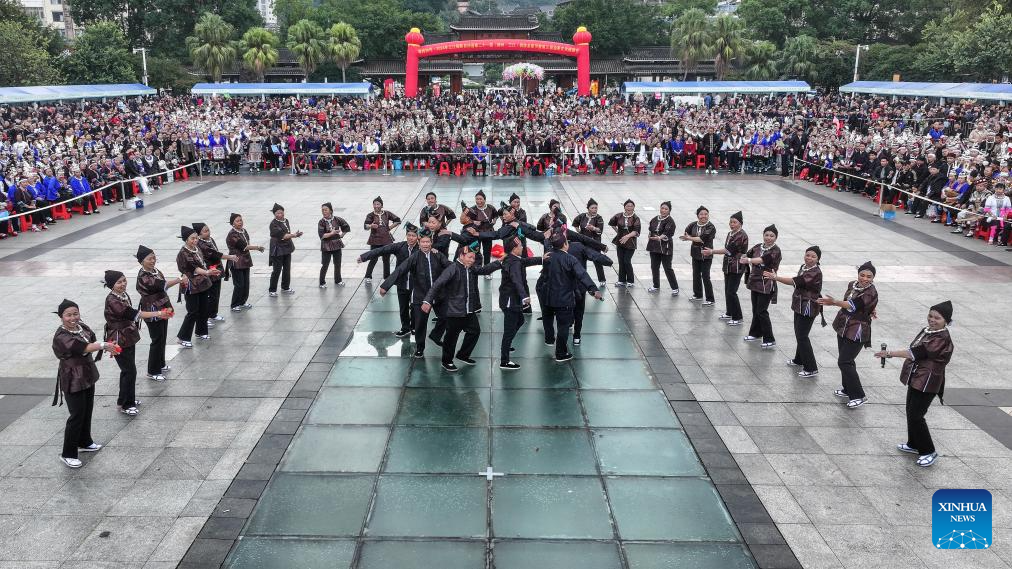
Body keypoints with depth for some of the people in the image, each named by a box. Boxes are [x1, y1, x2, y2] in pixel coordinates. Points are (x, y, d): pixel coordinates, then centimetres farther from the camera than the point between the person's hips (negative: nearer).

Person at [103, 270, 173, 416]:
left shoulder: (124, 294, 3)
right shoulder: (112, 300, -23)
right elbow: (132, 313, -31)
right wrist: (158, 314, -34)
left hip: (128, 337, 8)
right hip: (119, 340, -8)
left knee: (127, 370, 18)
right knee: (130, 371, -5)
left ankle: (127, 399, 32)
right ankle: (125, 405, 7)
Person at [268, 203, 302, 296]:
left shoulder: (286, 221, 8)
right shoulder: (273, 224, -16)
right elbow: (282, 235, -24)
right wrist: (294, 235, -31)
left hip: (287, 248, 7)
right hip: (278, 249, -7)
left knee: (287, 269, 14)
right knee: (276, 270, -4)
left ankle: (285, 287, 29)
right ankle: (272, 290, 5)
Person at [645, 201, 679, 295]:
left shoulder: (670, 221, -10)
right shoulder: (655, 219, 10)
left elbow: (667, 233, -23)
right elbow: (650, 229, 19)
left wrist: (660, 238, -40)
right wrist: (650, 237, 4)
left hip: (665, 248, -6)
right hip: (654, 247, 6)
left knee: (668, 268, -5)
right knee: (654, 267, 12)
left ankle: (675, 288, 4)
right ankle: (656, 286, 27)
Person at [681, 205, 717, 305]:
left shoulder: (711, 227, -14)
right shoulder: (693, 225, 3)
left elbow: (702, 238, -23)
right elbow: (686, 233, 3)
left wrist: (689, 238, -17)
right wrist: (697, 239, -10)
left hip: (706, 255, -6)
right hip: (696, 254, 6)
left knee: (705, 277, -7)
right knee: (696, 275, 17)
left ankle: (710, 299, 0)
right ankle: (698, 295, 34)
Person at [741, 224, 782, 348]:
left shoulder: (775, 250, -13)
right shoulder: (758, 247, 7)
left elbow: (764, 259, -29)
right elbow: (747, 255, 0)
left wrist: (749, 260, -42)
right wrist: (743, 257, -22)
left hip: (767, 285, -6)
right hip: (755, 282, 6)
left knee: (762, 311, -8)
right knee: (755, 309, 16)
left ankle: (769, 339, -1)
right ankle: (756, 333, 32)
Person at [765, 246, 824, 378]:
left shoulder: (815, 273, -22)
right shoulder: (803, 267, 6)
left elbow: (796, 282, -32)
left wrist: (776, 277, -35)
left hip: (809, 307, -9)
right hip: (800, 305, 9)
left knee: (802, 336, -8)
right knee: (799, 333, 20)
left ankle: (811, 369, -2)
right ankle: (799, 360, 39)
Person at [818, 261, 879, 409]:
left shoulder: (871, 293, -20)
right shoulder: (852, 285, 4)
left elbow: (853, 305, -35)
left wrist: (834, 302, -50)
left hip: (857, 333, -8)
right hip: (844, 329, 8)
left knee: (844, 362, -11)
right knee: (846, 361, 18)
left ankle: (858, 396, -2)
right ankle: (848, 390, 34)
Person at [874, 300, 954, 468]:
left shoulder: (942, 339, -21)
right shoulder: (926, 331, 7)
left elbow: (916, 352, -27)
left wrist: (890, 353, -27)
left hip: (927, 382, -9)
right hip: (916, 379, 9)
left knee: (915, 416, -6)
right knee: (911, 412, 17)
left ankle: (928, 452, 9)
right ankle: (914, 444, 33)